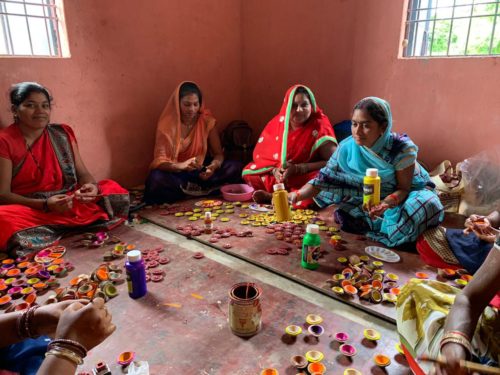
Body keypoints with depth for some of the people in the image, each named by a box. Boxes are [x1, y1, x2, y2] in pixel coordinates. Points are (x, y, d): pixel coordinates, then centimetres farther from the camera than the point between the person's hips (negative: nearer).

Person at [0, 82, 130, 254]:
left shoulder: (63, 134, 5)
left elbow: (82, 172, 3)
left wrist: (91, 187, -22)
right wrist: (45, 204, -28)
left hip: (68, 202, 4)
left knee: (114, 190, -14)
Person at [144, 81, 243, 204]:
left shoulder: (207, 120, -6)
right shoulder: (167, 124, -13)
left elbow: (218, 154, -5)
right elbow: (160, 161, -20)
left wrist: (213, 166, -30)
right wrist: (181, 165, -41)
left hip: (201, 170, 2)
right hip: (177, 173, -2)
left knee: (235, 167, -21)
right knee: (156, 179, -35)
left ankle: (189, 189, -19)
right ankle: (203, 190, -19)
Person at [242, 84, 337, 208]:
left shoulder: (319, 126, -15)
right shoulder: (277, 123, -5)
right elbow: (260, 153, -1)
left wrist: (298, 168, -26)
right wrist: (274, 170, -21)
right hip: (277, 174, 3)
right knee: (248, 172, -11)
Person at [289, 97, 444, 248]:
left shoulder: (402, 149, -27)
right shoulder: (347, 148, -20)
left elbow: (403, 188, -21)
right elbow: (323, 179, -18)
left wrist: (387, 202, -44)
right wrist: (296, 195, -34)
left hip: (400, 195, -1)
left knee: (429, 205, -35)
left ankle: (364, 223, -25)